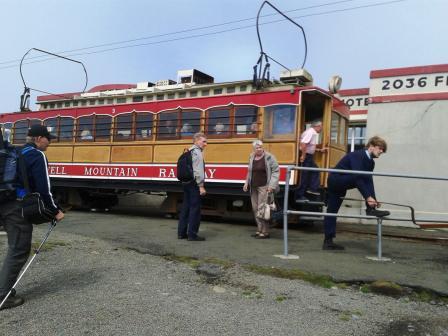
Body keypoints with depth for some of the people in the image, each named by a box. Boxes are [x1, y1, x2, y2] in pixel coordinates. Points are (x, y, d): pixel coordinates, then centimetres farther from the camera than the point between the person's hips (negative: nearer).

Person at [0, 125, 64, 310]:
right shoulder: (38, 155, -9)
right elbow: (44, 187, -15)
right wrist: (55, 211, -7)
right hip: (18, 207, -9)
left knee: (15, 248, 18)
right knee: (19, 251, -1)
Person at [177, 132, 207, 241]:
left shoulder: (189, 152, 18)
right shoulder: (197, 152, -10)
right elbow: (198, 170, -19)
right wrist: (201, 186, -20)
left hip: (186, 182, 9)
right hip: (194, 183, -9)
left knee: (186, 207, 12)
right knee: (195, 208, -4)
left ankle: (181, 232, 17)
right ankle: (192, 234, -1)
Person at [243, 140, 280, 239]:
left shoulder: (269, 157, -7)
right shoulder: (252, 158, 10)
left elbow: (276, 171, -8)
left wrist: (272, 185, -15)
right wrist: (246, 183, 14)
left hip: (264, 187, -6)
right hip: (254, 187, 6)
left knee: (262, 209, -9)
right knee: (255, 209, 9)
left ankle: (265, 232, 0)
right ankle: (259, 230, 20)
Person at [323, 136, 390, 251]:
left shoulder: (370, 162, 6)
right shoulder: (357, 155, -22)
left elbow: (368, 181, 5)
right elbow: (357, 177, -32)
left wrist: (373, 199, -6)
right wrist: (367, 197, -37)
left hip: (343, 184, 8)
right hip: (336, 179, -8)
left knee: (332, 211, 6)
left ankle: (328, 241, 6)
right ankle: (370, 209, -20)